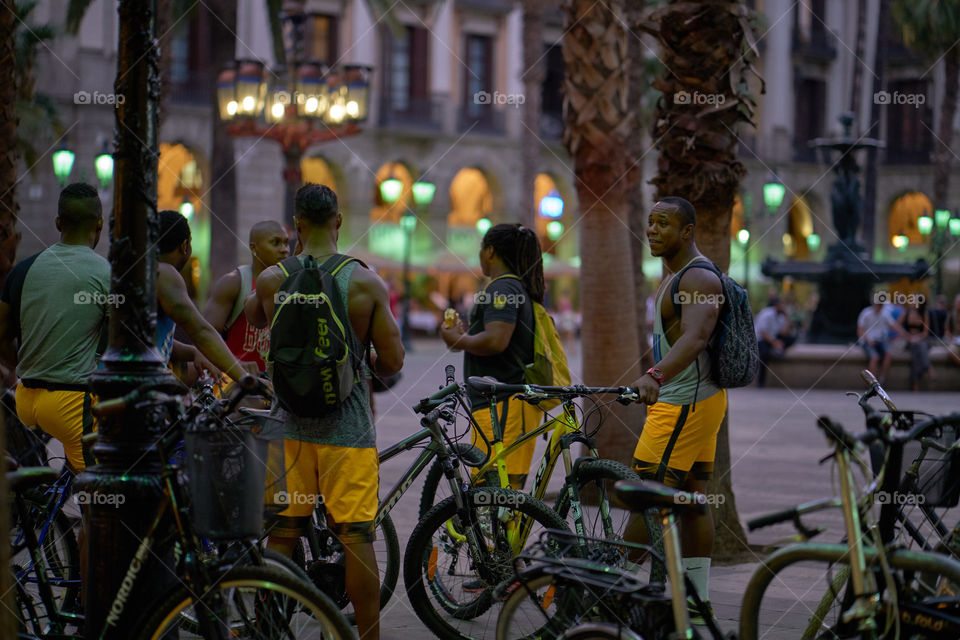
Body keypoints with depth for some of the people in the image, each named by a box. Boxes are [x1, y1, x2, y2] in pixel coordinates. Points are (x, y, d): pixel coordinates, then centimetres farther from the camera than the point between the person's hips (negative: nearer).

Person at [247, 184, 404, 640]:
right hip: (348, 427, -2)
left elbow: (254, 317, 21)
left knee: (281, 534, 9)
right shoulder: (366, 283, -7)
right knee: (356, 537, 0)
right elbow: (392, 361, -4)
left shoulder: (271, 281, -2)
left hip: (289, 426, 2)